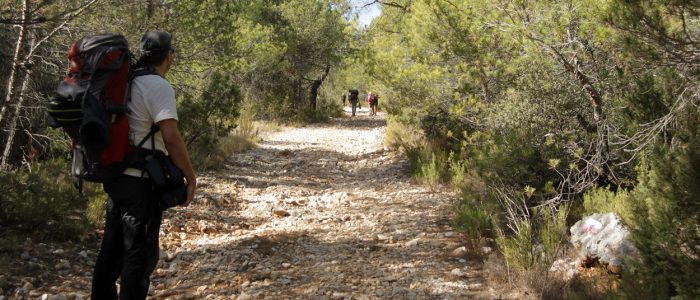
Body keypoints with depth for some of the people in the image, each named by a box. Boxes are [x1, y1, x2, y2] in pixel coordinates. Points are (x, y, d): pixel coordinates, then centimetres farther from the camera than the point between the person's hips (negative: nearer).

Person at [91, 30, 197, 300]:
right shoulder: (158, 87, -15)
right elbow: (171, 138, -22)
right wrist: (191, 178, -13)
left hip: (115, 176, 8)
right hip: (140, 181, -8)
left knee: (112, 247, 17)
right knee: (140, 252, 0)